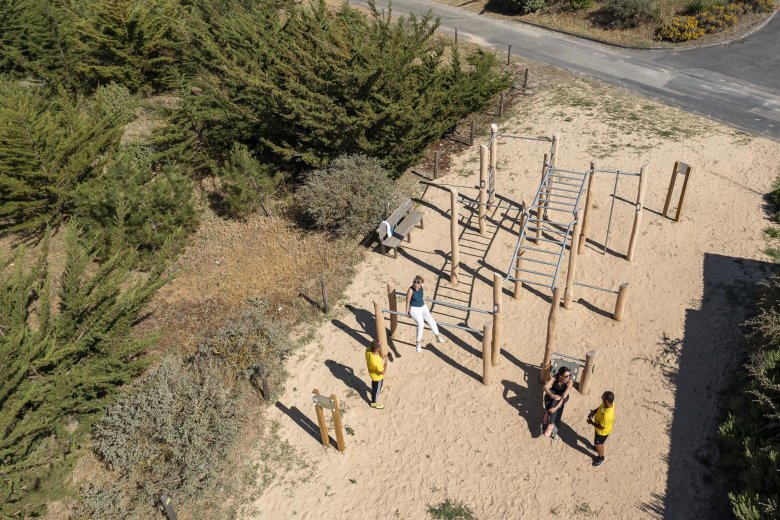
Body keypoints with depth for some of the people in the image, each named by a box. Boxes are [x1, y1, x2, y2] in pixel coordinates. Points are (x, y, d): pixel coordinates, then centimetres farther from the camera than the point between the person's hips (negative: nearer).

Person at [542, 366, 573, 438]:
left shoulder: (570, 381, -29)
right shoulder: (555, 377, -25)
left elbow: (564, 396, -33)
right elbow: (546, 387, -32)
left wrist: (556, 407, -41)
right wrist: (552, 395, -51)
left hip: (563, 396, -1)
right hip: (554, 392, 1)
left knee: (555, 402, -34)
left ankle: (550, 425, -26)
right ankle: (547, 412, -16)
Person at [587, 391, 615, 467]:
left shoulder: (606, 415, -48)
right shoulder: (610, 402, -25)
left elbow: (601, 427, -31)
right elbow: (601, 407, -1)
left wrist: (591, 422, -17)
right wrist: (594, 411, -15)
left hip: (603, 431, -7)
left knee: (598, 444, 21)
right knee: (596, 439, 35)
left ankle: (601, 458, 49)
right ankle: (596, 447, 65)